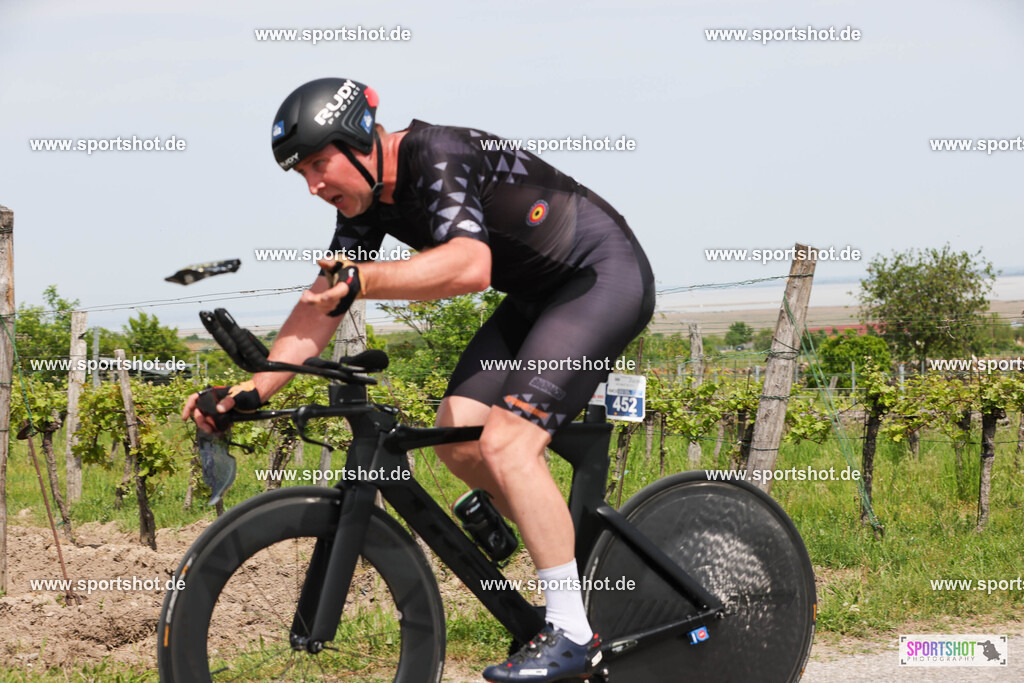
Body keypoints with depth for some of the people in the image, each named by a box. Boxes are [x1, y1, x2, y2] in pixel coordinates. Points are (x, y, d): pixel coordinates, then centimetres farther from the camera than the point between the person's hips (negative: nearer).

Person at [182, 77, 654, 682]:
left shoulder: (436, 157, -26)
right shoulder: (367, 200, 1)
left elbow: (470, 266, -42)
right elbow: (322, 306, 3)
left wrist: (364, 282, -54)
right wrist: (251, 392, -6)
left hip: (608, 275, -9)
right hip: (540, 293, 9)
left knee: (506, 443, -20)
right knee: (457, 439, -1)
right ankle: (571, 542, 17)